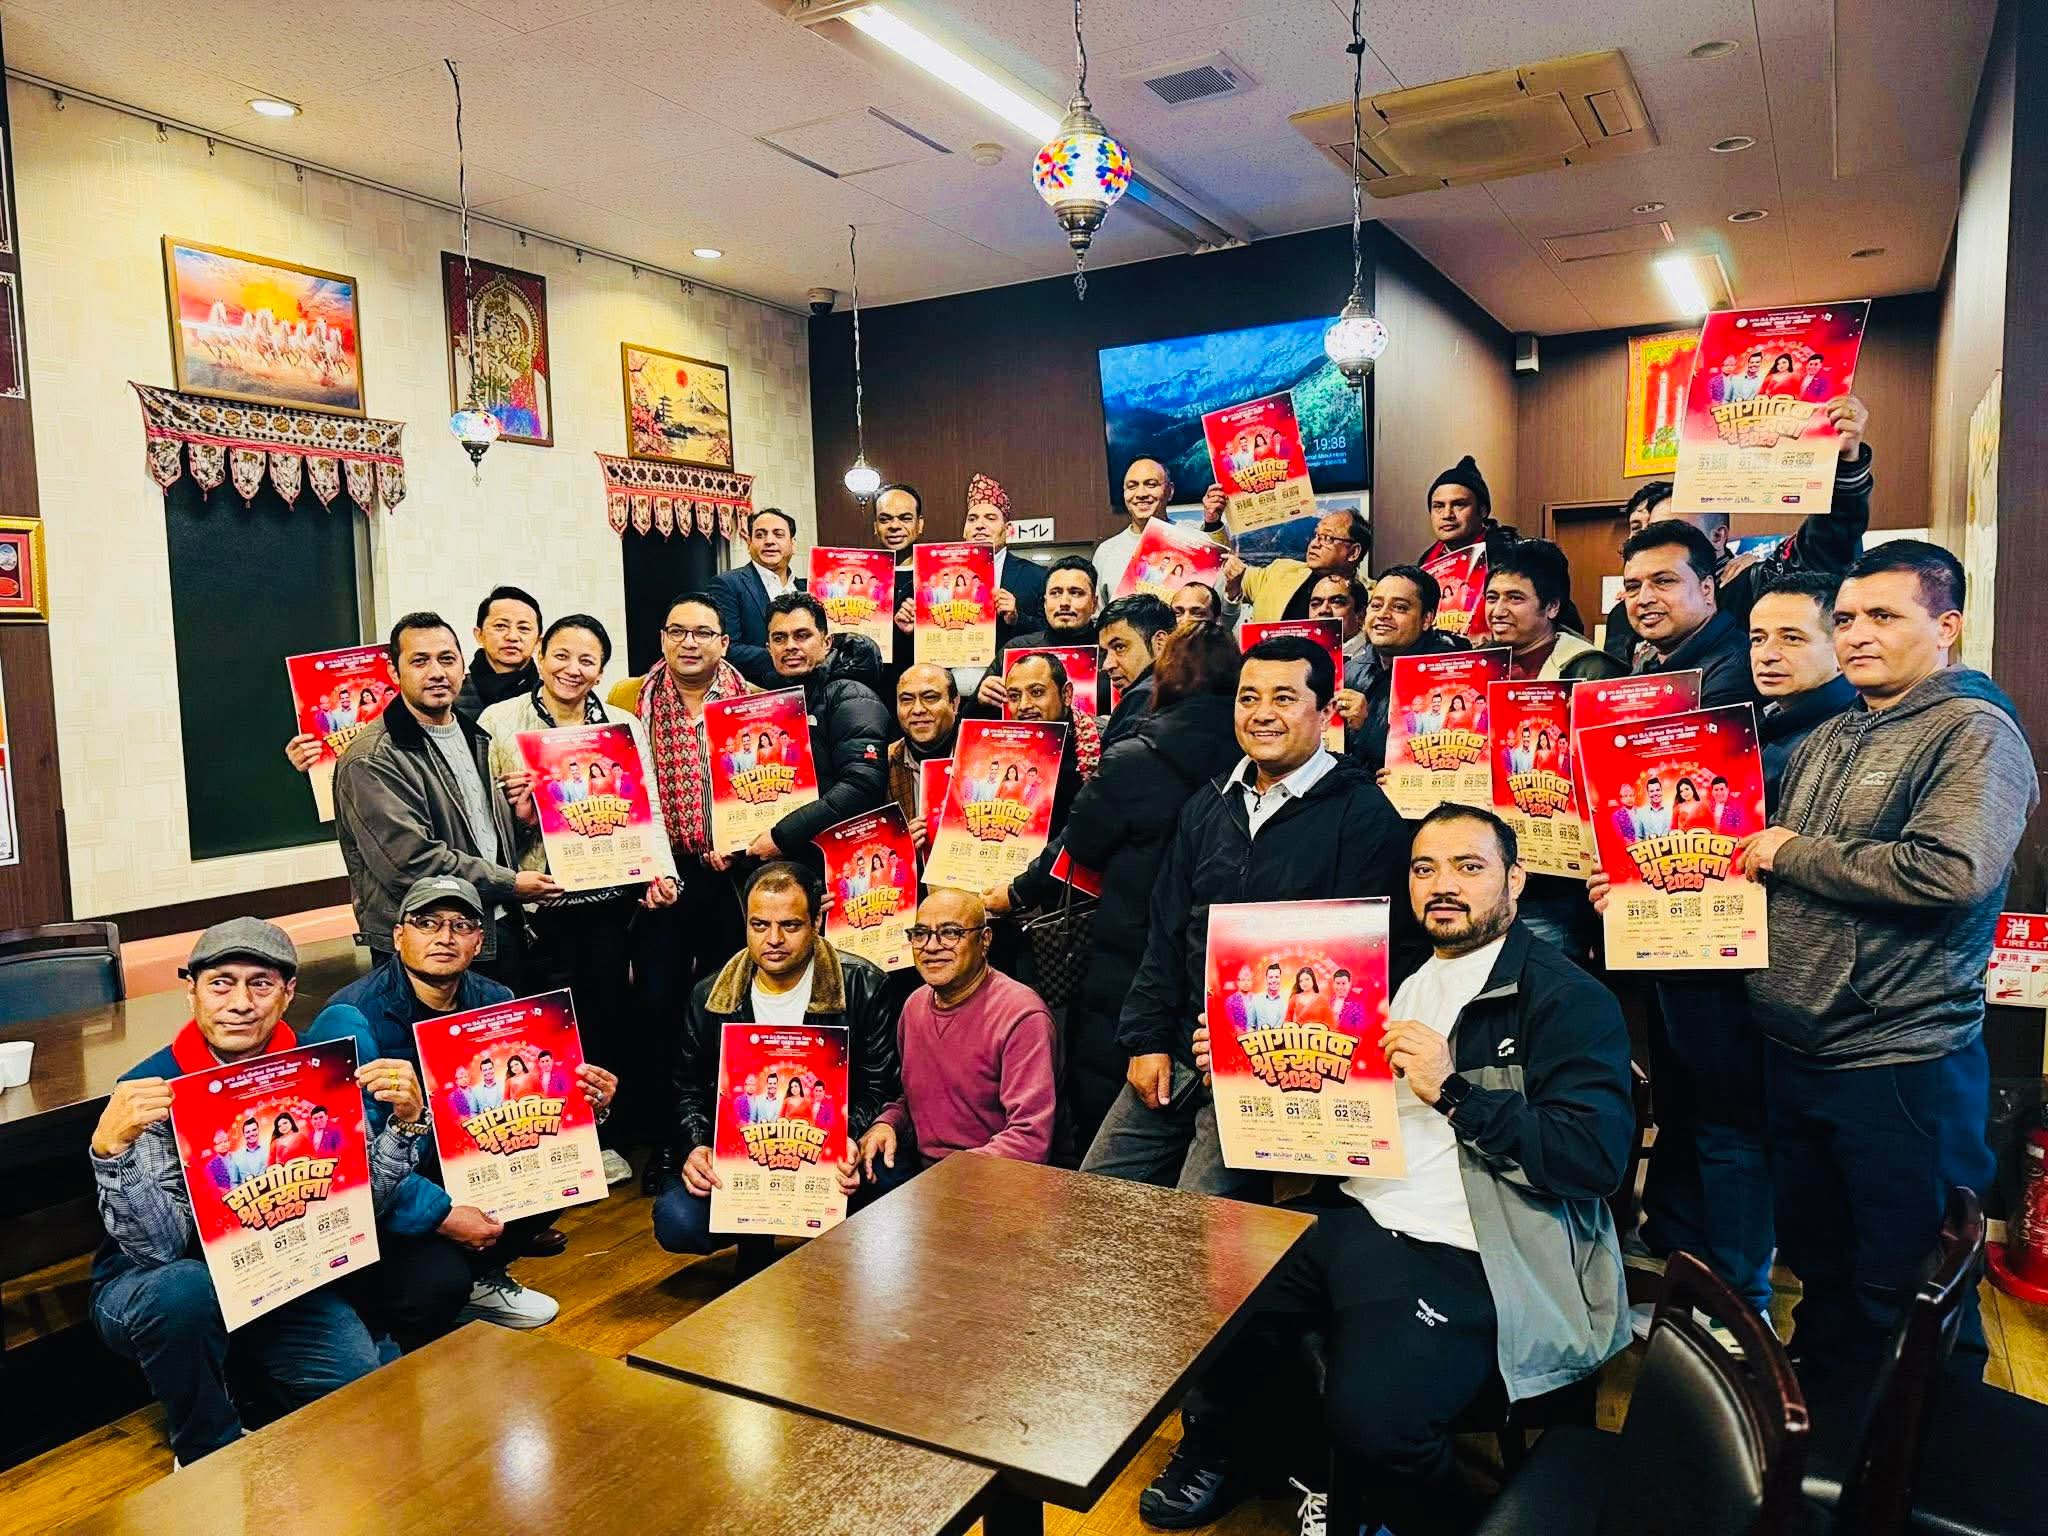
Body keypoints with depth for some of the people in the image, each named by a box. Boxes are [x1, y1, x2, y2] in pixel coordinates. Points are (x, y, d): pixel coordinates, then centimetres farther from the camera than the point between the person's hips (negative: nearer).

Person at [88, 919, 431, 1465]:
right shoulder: (151, 1089, -17)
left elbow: (363, 1197, -9)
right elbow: (158, 1247, -24)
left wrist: (406, 1118, -26)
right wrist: (110, 1148, -39)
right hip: (157, 1289, -2)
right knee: (186, 1289, -36)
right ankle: (212, 1456, -9)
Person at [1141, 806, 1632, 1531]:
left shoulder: (1568, 1000, -5)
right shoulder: (1397, 976, 18)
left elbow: (1598, 1157, -15)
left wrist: (1453, 1092, -20)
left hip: (1461, 1254, -7)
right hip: (1349, 1218, 7)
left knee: (1371, 1418, -27)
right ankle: (1209, 1451, 24)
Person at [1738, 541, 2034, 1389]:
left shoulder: (1974, 732, -12)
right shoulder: (1828, 738, 11)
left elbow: (1952, 871, -28)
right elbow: (1775, 870, 20)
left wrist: (1793, 853, -17)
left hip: (1900, 1063, -7)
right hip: (1793, 1050, 7)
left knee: (1903, 1294, 8)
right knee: (1816, 1262, 22)